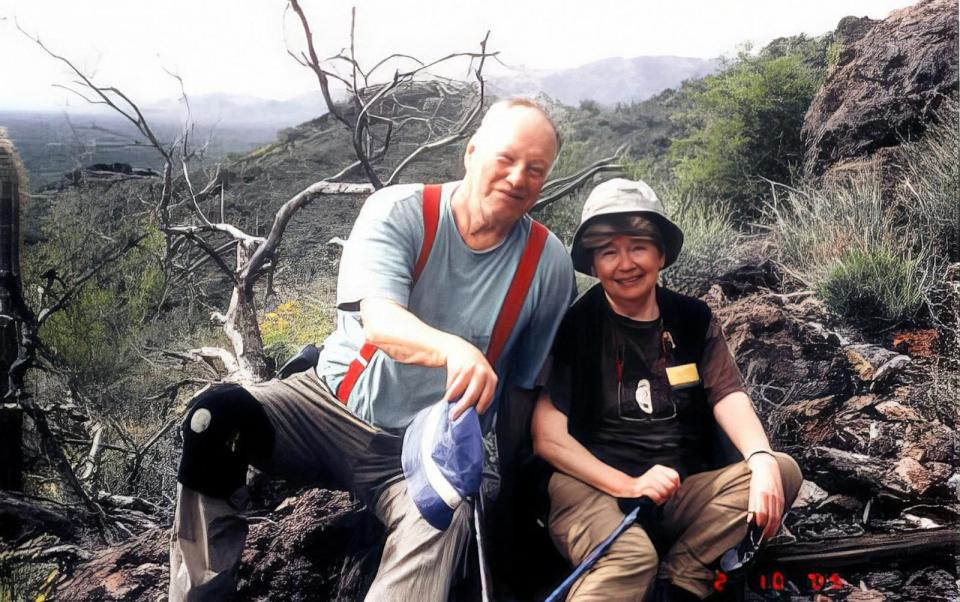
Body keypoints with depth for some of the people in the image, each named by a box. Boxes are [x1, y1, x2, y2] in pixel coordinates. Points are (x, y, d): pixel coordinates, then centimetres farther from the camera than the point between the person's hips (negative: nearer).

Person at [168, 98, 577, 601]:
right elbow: (379, 321, -28)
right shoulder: (398, 211, -11)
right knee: (217, 416, -23)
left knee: (442, 524, -33)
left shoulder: (549, 264, -5)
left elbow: (528, 383, 4)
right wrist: (453, 349, -48)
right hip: (337, 405, 1)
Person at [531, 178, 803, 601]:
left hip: (681, 495, 6)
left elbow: (729, 398, -1)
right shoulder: (573, 326, 0)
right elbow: (548, 438, -6)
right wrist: (628, 485, -17)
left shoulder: (693, 320, 11)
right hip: (593, 489, -5)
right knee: (631, 558, -37)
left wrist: (761, 459, -23)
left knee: (783, 471, -17)